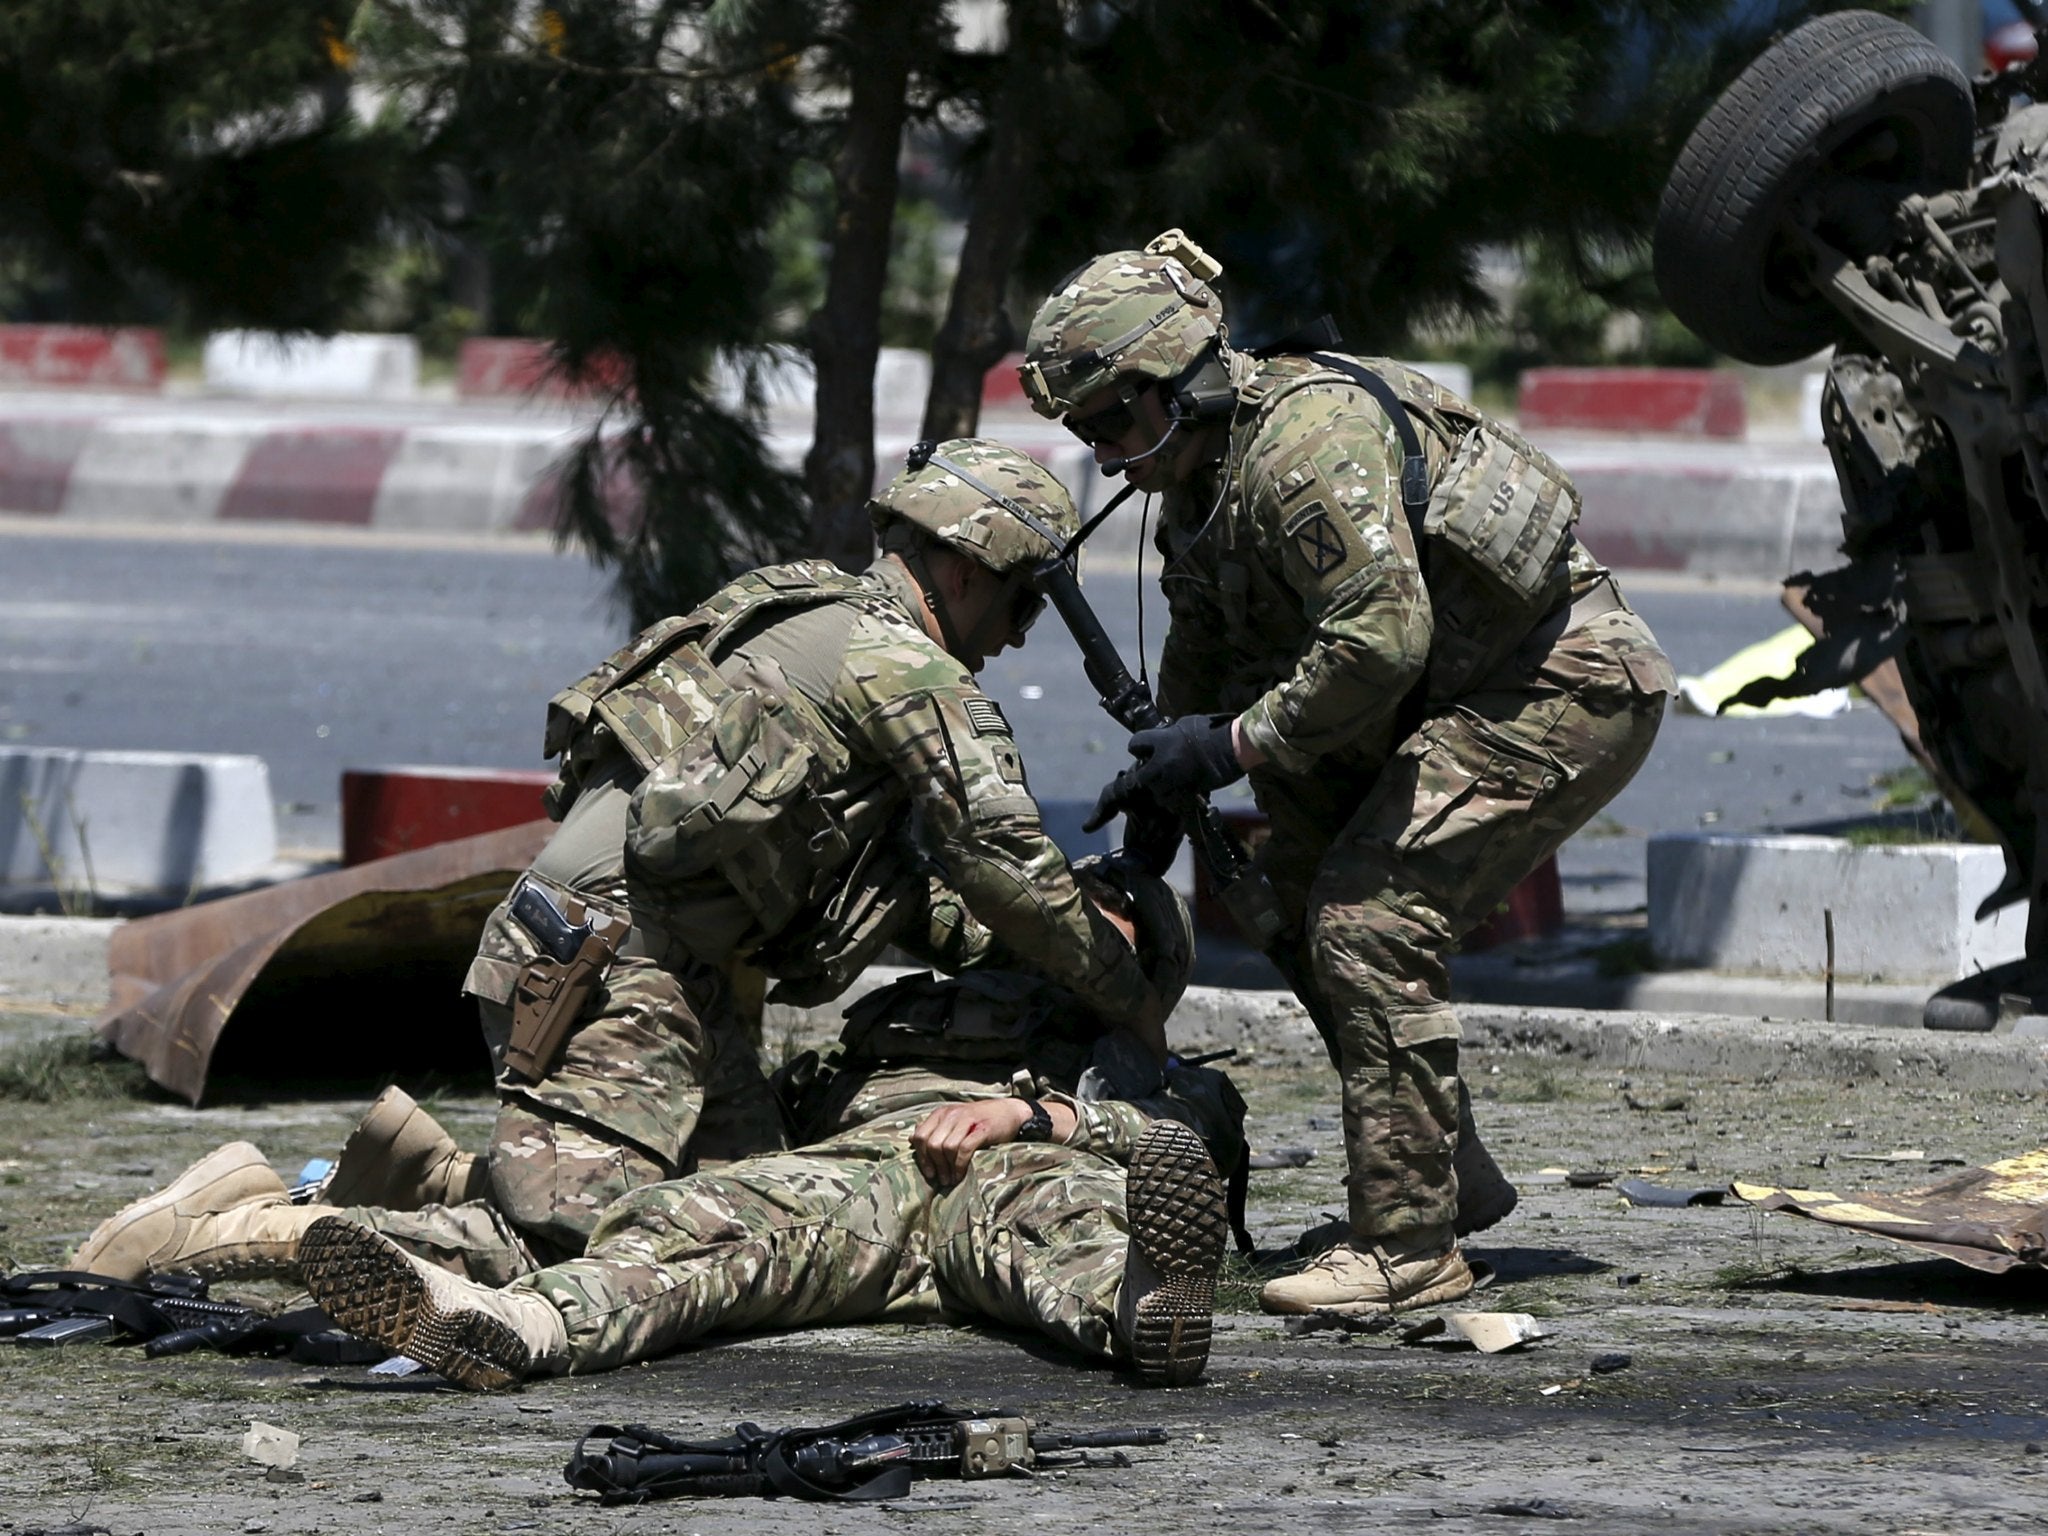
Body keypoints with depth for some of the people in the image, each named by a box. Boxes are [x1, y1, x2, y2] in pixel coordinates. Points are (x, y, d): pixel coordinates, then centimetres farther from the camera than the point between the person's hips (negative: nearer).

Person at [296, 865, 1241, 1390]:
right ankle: (512, 1326, -63)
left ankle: (1147, 1307, -80)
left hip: (1015, 1165, -2)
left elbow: (1193, 1138, 11)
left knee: (1046, 1213, -42)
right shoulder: (897, 1017, 48)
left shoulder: (1136, 1070, 37)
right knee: (702, 1222, -31)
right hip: (856, 1162, 2)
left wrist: (1028, 1111, -4)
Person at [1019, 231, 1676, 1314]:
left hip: (1567, 689, -11)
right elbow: (1202, 654, 23)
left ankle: (1409, 1244, -14)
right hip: (1460, 693, 11)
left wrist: (1239, 745, -23)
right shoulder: (1201, 475, 10)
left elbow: (1383, 634, -31)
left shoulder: (1308, 441, -24)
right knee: (1307, 891, 12)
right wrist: (1161, 792, 12)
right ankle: (1453, 1176, 20)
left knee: (1369, 923, -17)